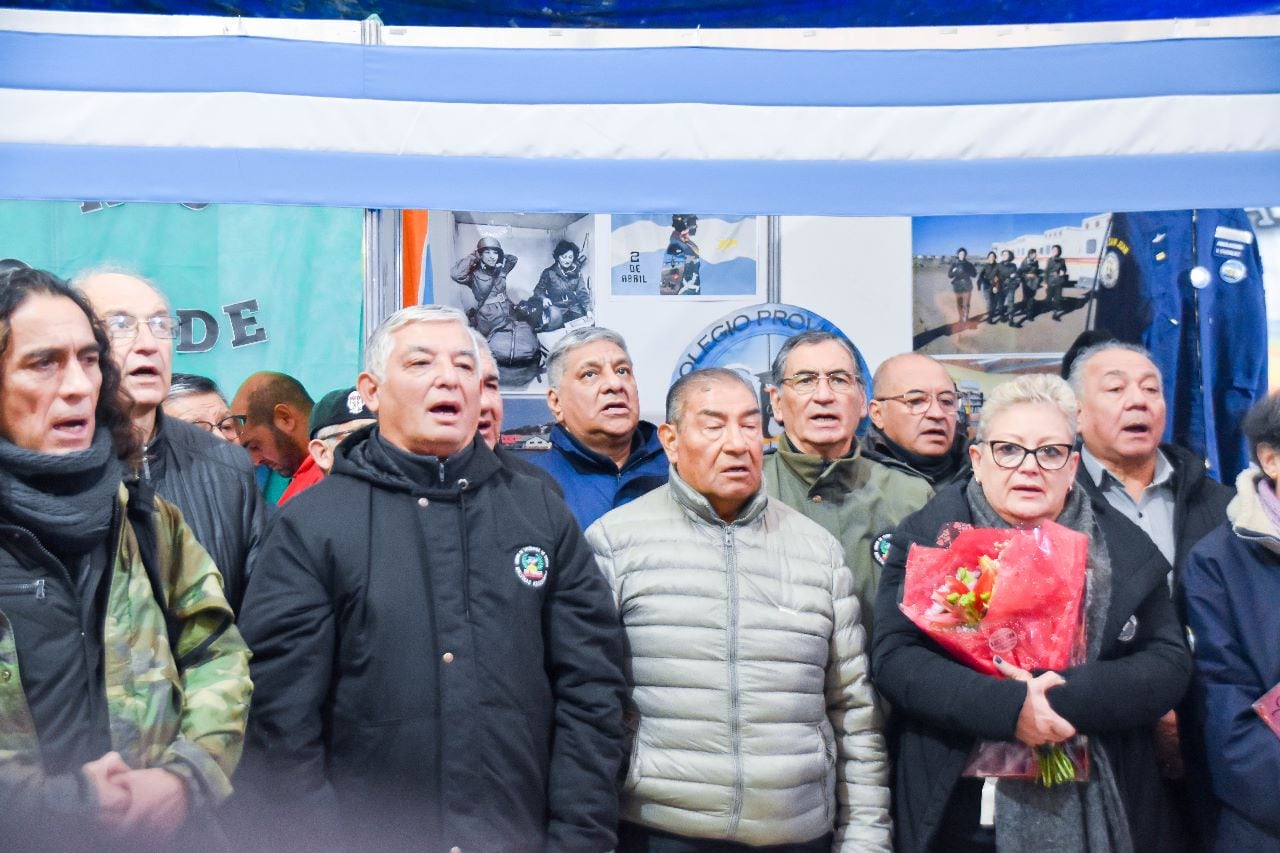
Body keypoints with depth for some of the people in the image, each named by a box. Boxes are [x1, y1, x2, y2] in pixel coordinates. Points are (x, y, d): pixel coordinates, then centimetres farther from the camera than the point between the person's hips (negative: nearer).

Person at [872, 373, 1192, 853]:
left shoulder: (1123, 548, 3)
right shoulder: (927, 538, -3)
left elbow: (1170, 665, -3)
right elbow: (893, 658, -11)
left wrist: (1071, 697, -20)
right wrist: (1006, 705, -24)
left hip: (1096, 811, 2)